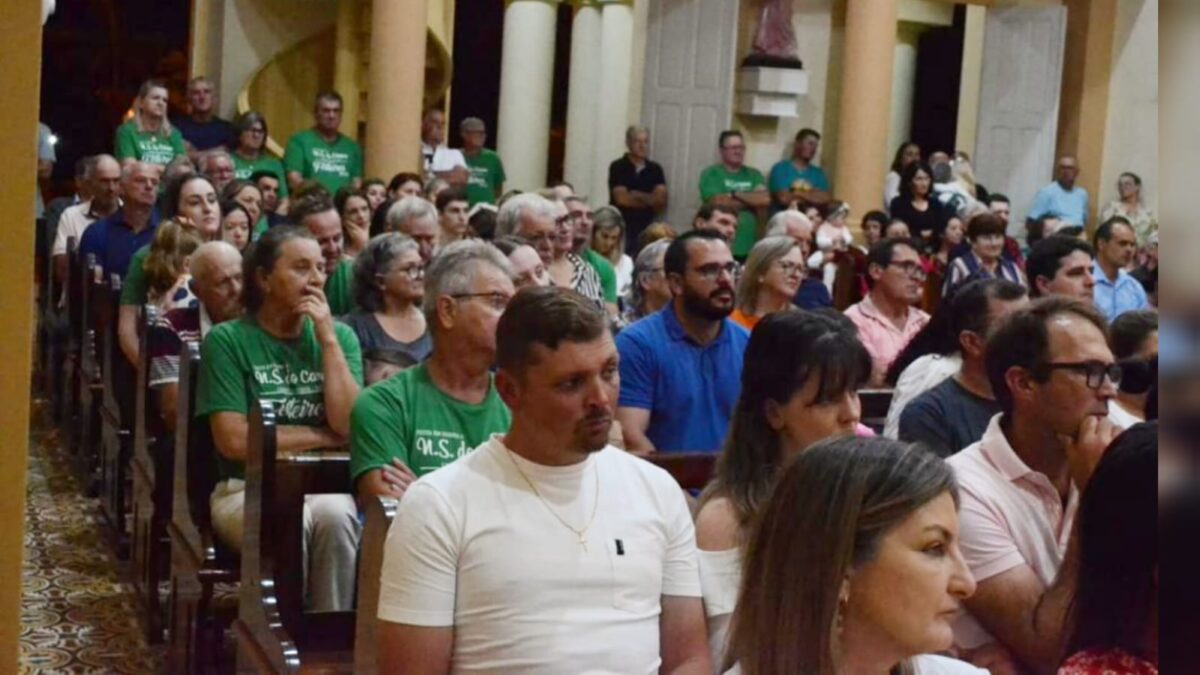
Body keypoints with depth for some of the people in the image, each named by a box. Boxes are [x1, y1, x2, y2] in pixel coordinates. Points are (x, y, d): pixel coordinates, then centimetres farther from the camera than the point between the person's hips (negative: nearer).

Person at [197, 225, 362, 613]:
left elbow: (350, 425, -5)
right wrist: (322, 437, -4)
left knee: (335, 517, -31)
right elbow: (233, 440, -10)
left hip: (322, 486, 2)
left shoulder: (339, 336, 8)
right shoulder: (227, 340, -1)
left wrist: (328, 339, -8)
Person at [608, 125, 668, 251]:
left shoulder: (656, 169, 9)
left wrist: (637, 196, -9)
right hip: (622, 227, -3)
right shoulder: (617, 167, -1)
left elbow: (662, 200, 1)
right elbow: (622, 198, -9)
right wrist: (650, 200, 1)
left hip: (647, 228, 3)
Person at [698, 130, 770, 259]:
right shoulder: (711, 174, 1)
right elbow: (718, 202, -14)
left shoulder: (754, 175, 15)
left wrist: (735, 195, -7)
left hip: (748, 248, 4)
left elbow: (765, 200, -1)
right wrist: (752, 200, 0)